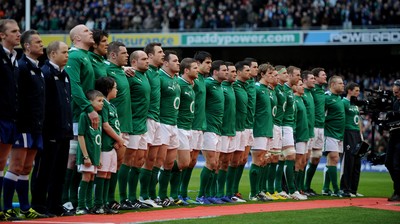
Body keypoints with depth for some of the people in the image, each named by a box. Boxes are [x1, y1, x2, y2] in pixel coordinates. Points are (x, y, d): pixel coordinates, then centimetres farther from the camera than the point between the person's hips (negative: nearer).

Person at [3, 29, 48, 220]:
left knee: (26, 168, 11)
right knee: (16, 167, -8)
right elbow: (17, 97, -17)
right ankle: (7, 209, -7)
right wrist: (20, 123, -21)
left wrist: (40, 123, 17)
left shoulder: (38, 69, 18)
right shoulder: (22, 67, -10)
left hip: (35, 126, 9)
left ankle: (25, 209, 14)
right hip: (24, 125, -9)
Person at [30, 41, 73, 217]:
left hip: (64, 131, 9)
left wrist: (69, 126, 16)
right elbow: (41, 102, -17)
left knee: (60, 171, 11)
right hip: (50, 132, -9)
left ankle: (55, 206, 17)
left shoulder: (64, 75, 18)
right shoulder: (45, 73, -11)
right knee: (44, 170, -2)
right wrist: (45, 128, -21)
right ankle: (39, 206, 3)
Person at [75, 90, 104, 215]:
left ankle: (89, 206, 15)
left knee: (91, 179, 10)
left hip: (95, 154, 8)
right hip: (86, 154, -7)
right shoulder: (85, 115, -11)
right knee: (86, 177, -7)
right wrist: (86, 156, -16)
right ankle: (80, 207, -4)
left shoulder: (99, 117, 13)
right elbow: (80, 136, -14)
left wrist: (99, 157, 17)